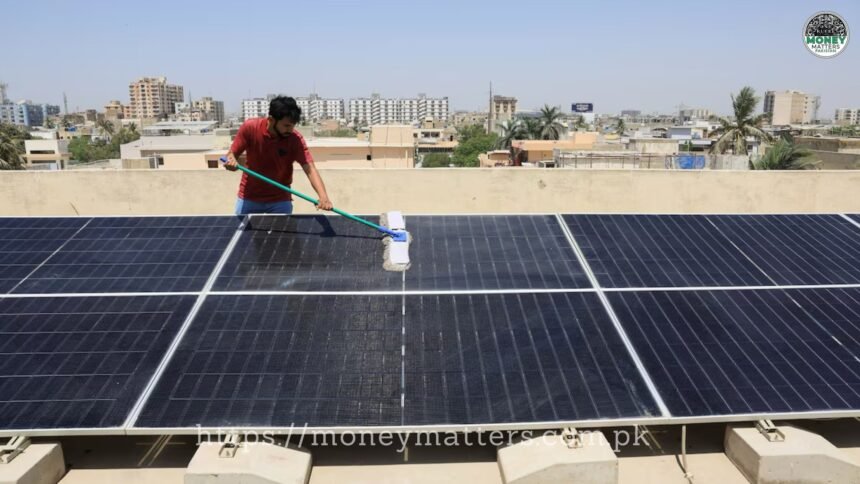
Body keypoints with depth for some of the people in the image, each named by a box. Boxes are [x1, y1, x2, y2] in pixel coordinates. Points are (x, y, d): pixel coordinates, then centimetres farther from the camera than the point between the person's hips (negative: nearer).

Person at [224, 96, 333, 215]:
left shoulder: (295, 139, -20)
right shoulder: (250, 128, -16)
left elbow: (310, 169, -29)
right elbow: (232, 154, -4)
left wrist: (323, 196, -46)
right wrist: (231, 161, -29)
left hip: (280, 201, -1)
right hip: (248, 199, 1)